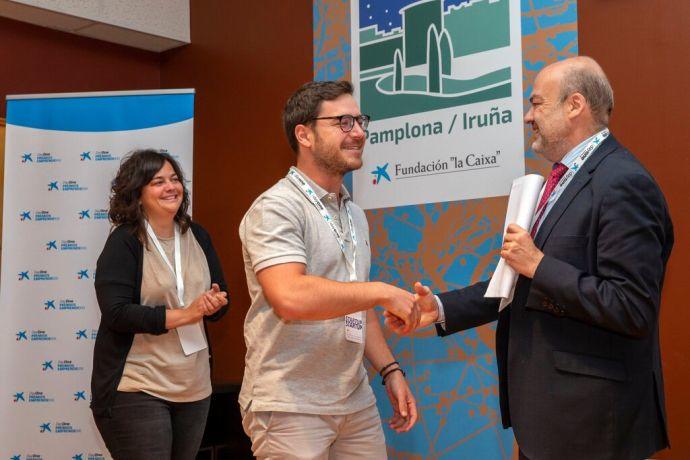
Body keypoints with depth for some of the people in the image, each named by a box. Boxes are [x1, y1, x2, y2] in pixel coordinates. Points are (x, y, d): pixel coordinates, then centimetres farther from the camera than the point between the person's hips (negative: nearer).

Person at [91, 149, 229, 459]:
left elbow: (220, 299, 13)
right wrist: (183, 315, -21)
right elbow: (115, 313, -19)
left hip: (195, 386, 6)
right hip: (137, 389, -6)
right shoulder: (124, 241, -10)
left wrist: (215, 303, -10)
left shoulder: (197, 236, 7)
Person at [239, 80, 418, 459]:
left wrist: (390, 370, 10)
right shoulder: (276, 208, -13)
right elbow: (291, 297, -28)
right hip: (290, 409, -7)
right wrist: (383, 292, -20)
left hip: (357, 403, 8)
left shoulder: (355, 215, 14)